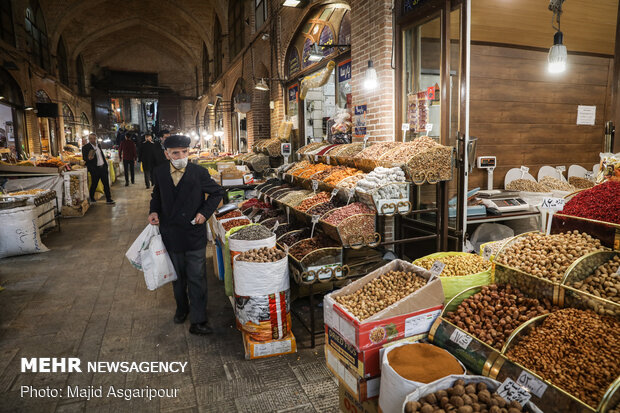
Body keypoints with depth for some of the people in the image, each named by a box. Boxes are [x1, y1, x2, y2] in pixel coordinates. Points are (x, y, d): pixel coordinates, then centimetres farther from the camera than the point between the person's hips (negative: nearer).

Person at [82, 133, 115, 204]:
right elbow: (84, 158, -8)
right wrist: (89, 158, -29)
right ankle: (91, 198, 22)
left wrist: (106, 164, 17)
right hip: (95, 169, -6)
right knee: (94, 184, 2)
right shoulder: (86, 147, -5)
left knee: (106, 183, 4)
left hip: (103, 167, 6)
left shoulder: (98, 145, 15)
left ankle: (109, 199, 9)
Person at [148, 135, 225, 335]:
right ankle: (182, 308, 42)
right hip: (170, 234, 3)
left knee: (196, 279, 0)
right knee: (177, 277, 20)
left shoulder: (199, 173, -10)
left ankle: (198, 322, 9)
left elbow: (218, 192, 2)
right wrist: (154, 211, -3)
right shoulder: (159, 173, 0)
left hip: (194, 235, -3)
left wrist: (205, 212, -10)